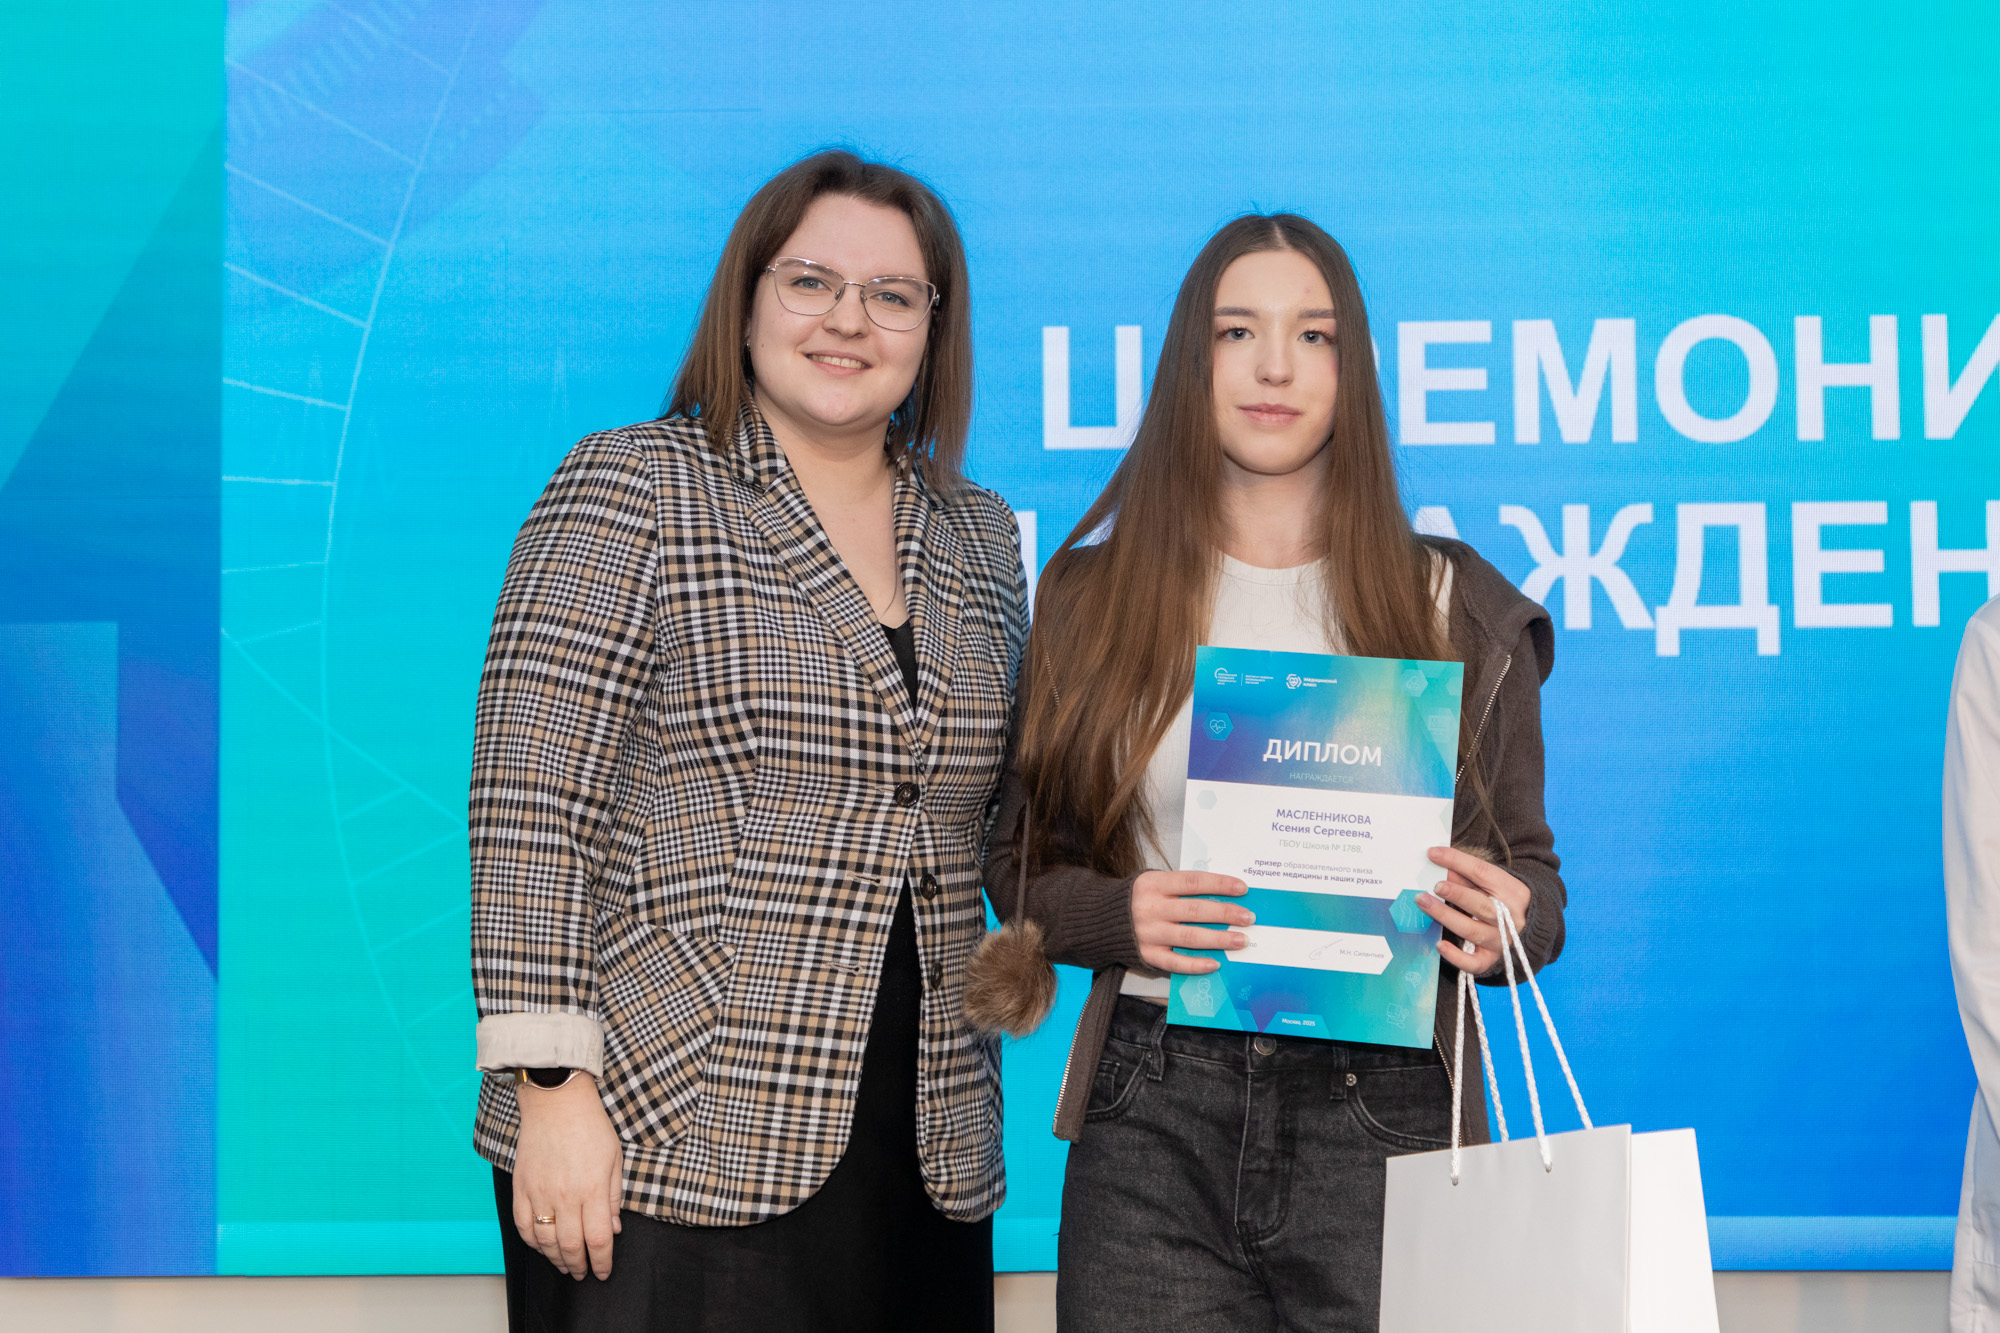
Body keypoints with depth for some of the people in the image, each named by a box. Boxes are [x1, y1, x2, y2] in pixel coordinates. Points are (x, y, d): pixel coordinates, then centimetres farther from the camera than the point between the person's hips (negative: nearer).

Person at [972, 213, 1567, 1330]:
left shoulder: (1458, 611, 7)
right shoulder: (1092, 599, 7)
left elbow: (1530, 872, 10)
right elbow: (1022, 866, 10)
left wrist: (1506, 923, -12)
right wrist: (1118, 915, -11)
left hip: (1384, 1111, 0)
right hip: (1155, 1118, 0)